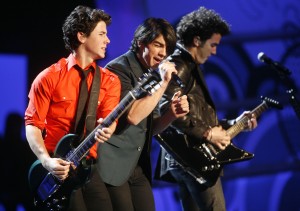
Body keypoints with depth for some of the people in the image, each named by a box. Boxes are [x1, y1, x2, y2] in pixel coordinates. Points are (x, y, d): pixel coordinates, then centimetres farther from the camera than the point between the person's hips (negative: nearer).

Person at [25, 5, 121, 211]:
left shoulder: (110, 80, 9)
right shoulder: (50, 77, -1)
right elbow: (33, 123, -3)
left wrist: (106, 129, -29)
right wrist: (46, 160, -18)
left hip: (91, 168, 3)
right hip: (58, 168, -3)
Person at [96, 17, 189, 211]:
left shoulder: (150, 74, 15)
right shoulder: (119, 69, -10)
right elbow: (132, 116, -25)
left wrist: (171, 114, 0)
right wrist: (163, 83, -19)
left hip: (138, 169, 8)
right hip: (112, 168, -8)